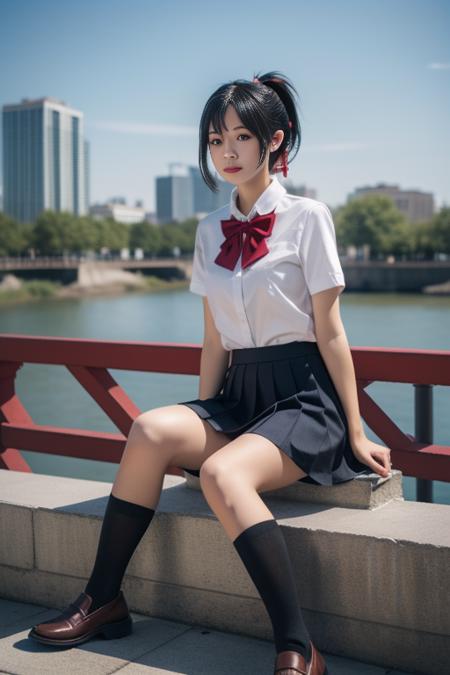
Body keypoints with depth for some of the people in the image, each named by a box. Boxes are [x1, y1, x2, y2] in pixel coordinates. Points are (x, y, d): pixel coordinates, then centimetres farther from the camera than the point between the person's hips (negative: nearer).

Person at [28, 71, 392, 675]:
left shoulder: (307, 217, -3)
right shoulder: (210, 231, 12)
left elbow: (330, 334, -4)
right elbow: (215, 341, 13)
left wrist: (355, 433, -3)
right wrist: (200, 426, 10)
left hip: (304, 396, -5)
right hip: (239, 393, 5)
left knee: (223, 472, -32)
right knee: (152, 429, -24)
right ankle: (102, 601, -12)